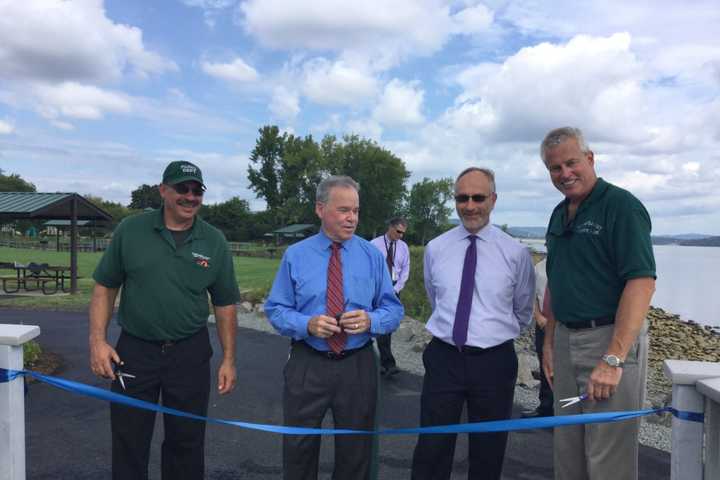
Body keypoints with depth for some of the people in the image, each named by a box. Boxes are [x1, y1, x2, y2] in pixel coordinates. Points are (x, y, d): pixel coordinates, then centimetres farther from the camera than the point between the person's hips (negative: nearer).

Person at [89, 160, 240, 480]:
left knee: (186, 441, 12)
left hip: (190, 354, 1)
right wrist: (97, 340, -7)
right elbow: (105, 288, 3)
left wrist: (229, 359, 1)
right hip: (134, 351, 0)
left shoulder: (214, 242, -1)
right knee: (129, 441, 12)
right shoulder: (130, 230, -2)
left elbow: (224, 305, 3)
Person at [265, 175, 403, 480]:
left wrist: (370, 320, -21)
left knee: (356, 450, 17)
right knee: (299, 449, 14)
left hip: (358, 365, 1)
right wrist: (307, 324, -20)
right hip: (307, 364, 0)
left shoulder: (373, 256, -1)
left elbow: (394, 310, 0)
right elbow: (275, 309, -2)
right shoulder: (294, 255, -2)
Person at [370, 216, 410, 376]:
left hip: (394, 288, 4)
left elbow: (405, 270, 6)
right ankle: (389, 363, -12)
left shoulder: (403, 246, 5)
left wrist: (395, 289, -3)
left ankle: (383, 361, 18)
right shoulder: (375, 244, -6)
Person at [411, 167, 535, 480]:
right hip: (443, 358, 1)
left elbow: (523, 313, 9)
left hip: (494, 361, -1)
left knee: (488, 454, 16)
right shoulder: (435, 249, 1)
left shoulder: (516, 253, -5)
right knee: (431, 451, 8)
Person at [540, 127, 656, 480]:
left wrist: (613, 359, -24)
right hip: (566, 341, 7)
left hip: (611, 339, -7)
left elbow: (642, 282, -20)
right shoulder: (559, 215, 12)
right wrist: (549, 341, 14)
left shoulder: (620, 205, -12)